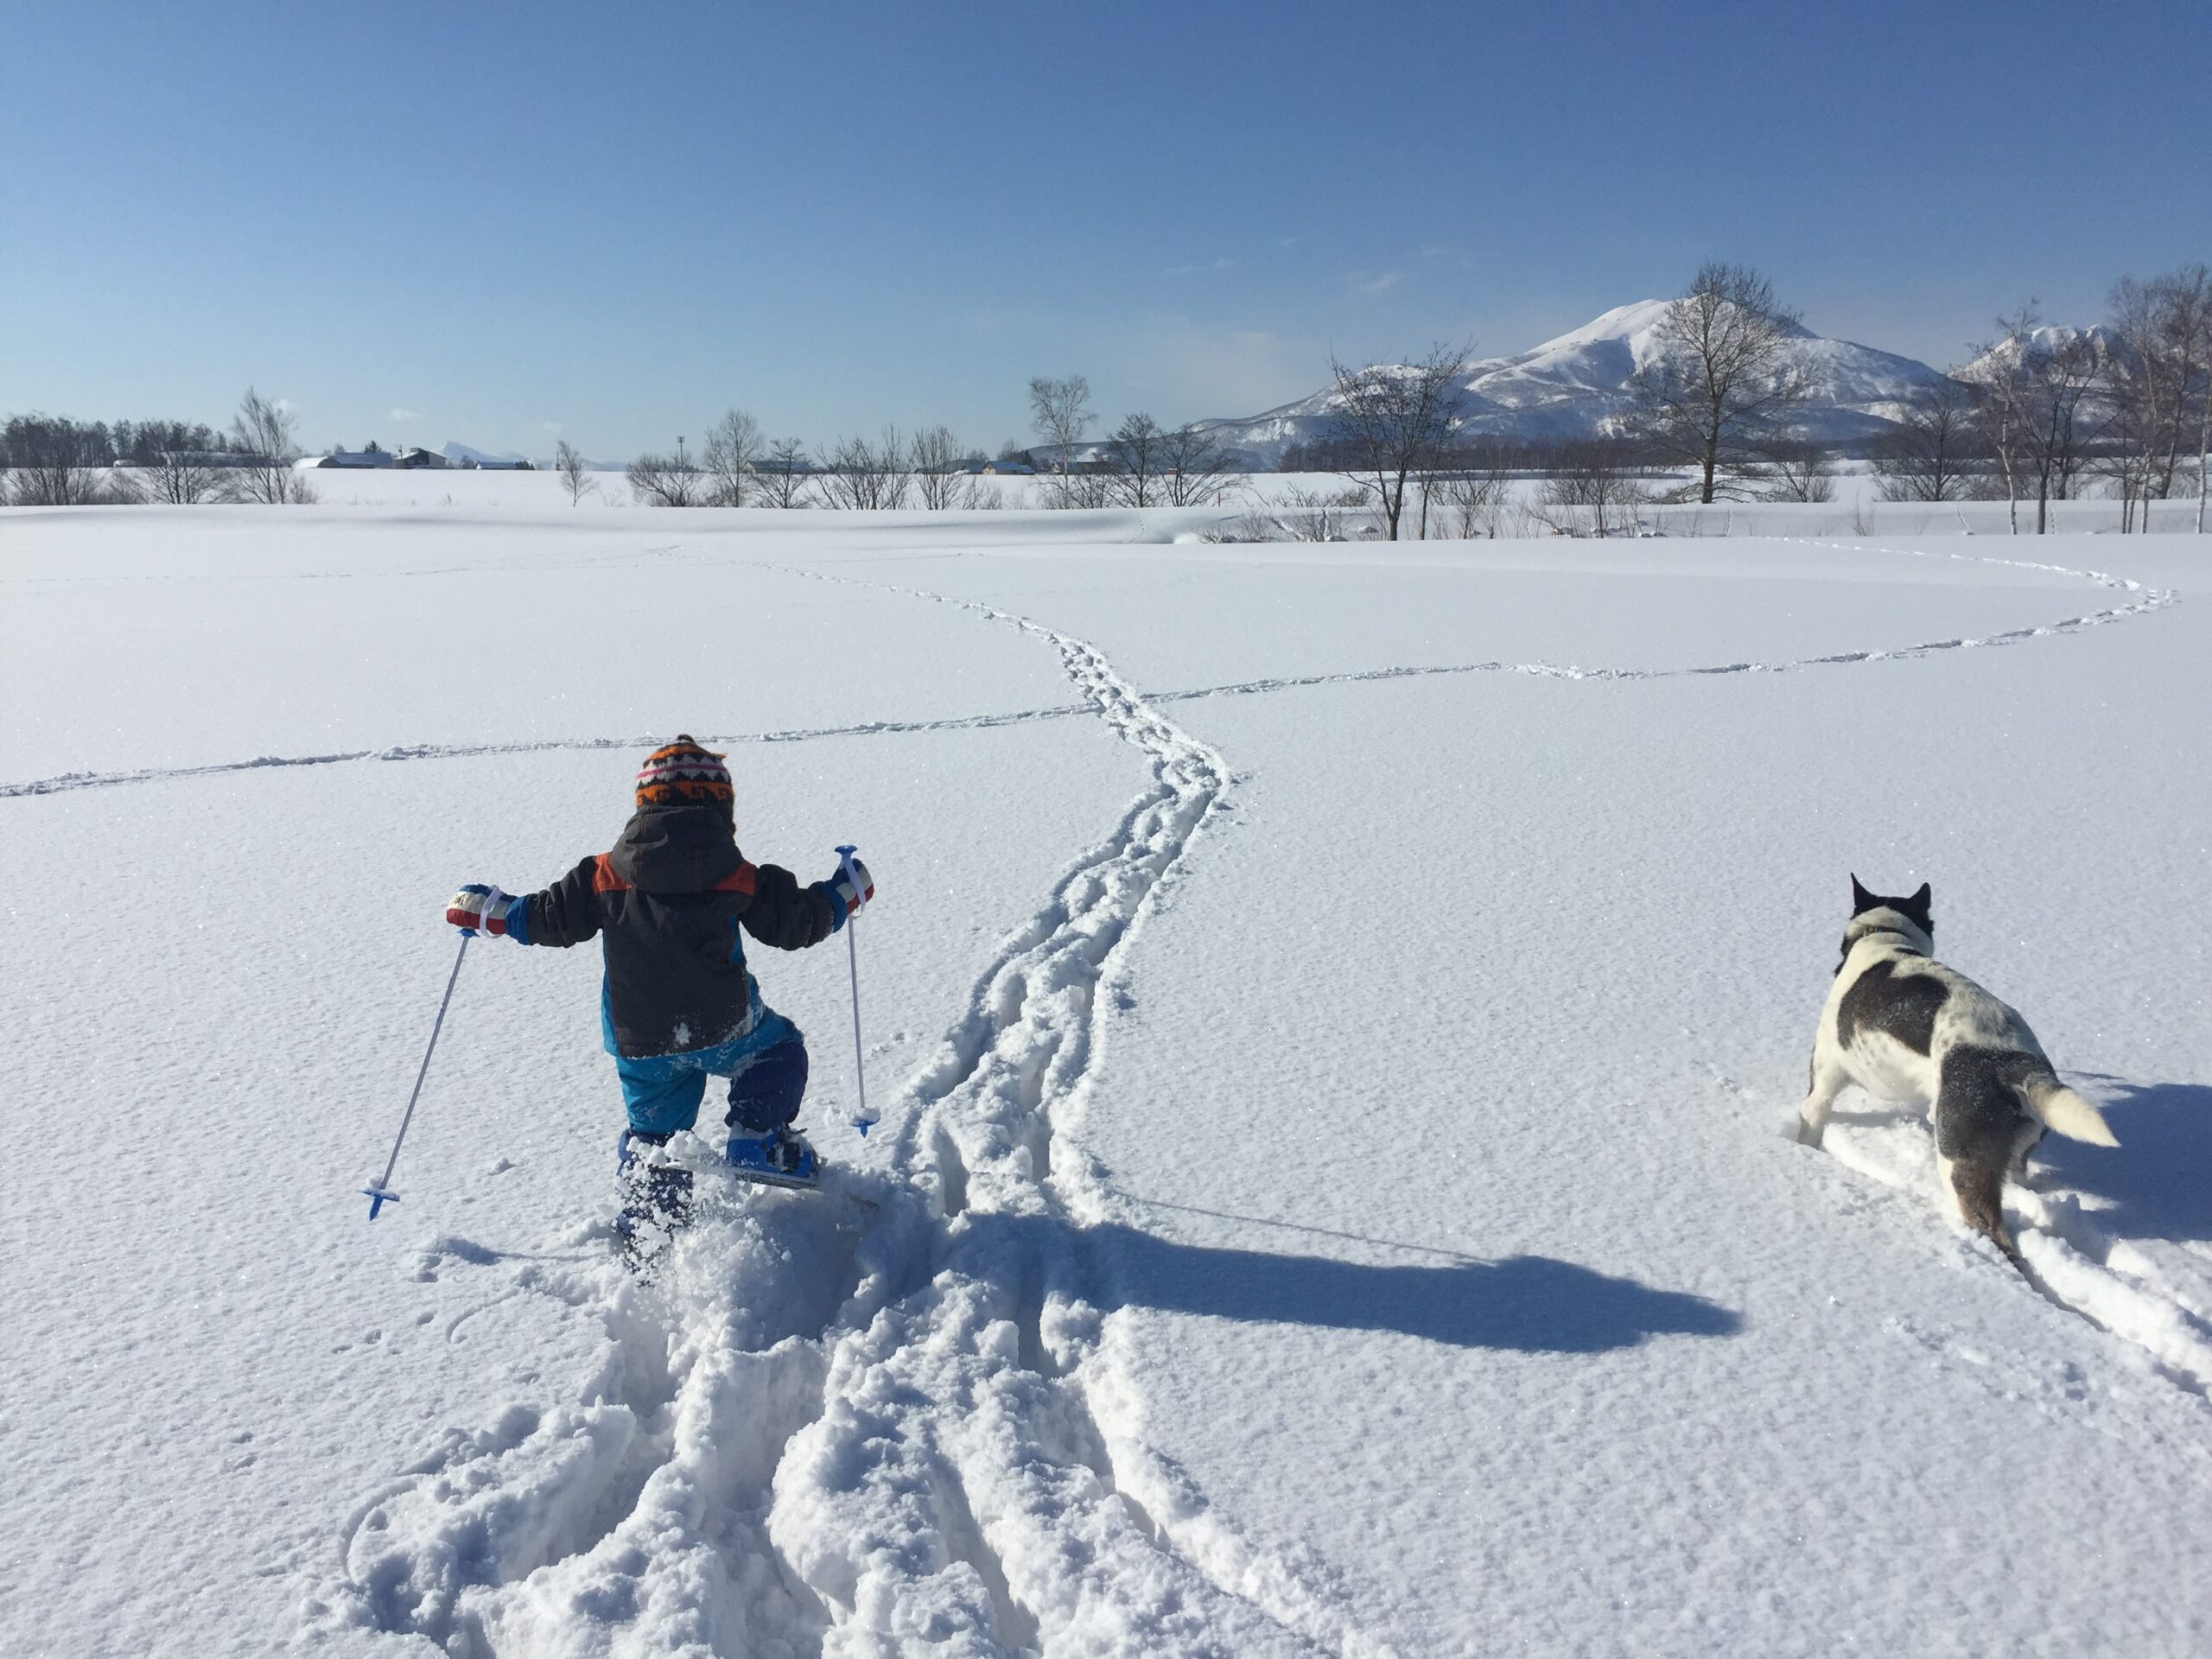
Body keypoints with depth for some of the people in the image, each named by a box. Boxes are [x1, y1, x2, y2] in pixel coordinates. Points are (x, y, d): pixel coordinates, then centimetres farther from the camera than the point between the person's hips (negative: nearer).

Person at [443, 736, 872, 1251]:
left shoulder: (605, 875, 1)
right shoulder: (737, 877, -4)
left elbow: (551, 919, 6)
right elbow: (797, 923, 2)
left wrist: (485, 909, 24)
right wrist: (847, 891, 20)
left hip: (640, 1043, 3)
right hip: (723, 1029, -3)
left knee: (652, 1130, 21)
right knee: (780, 1048, 24)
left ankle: (646, 1235, 20)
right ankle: (757, 1141, 6)